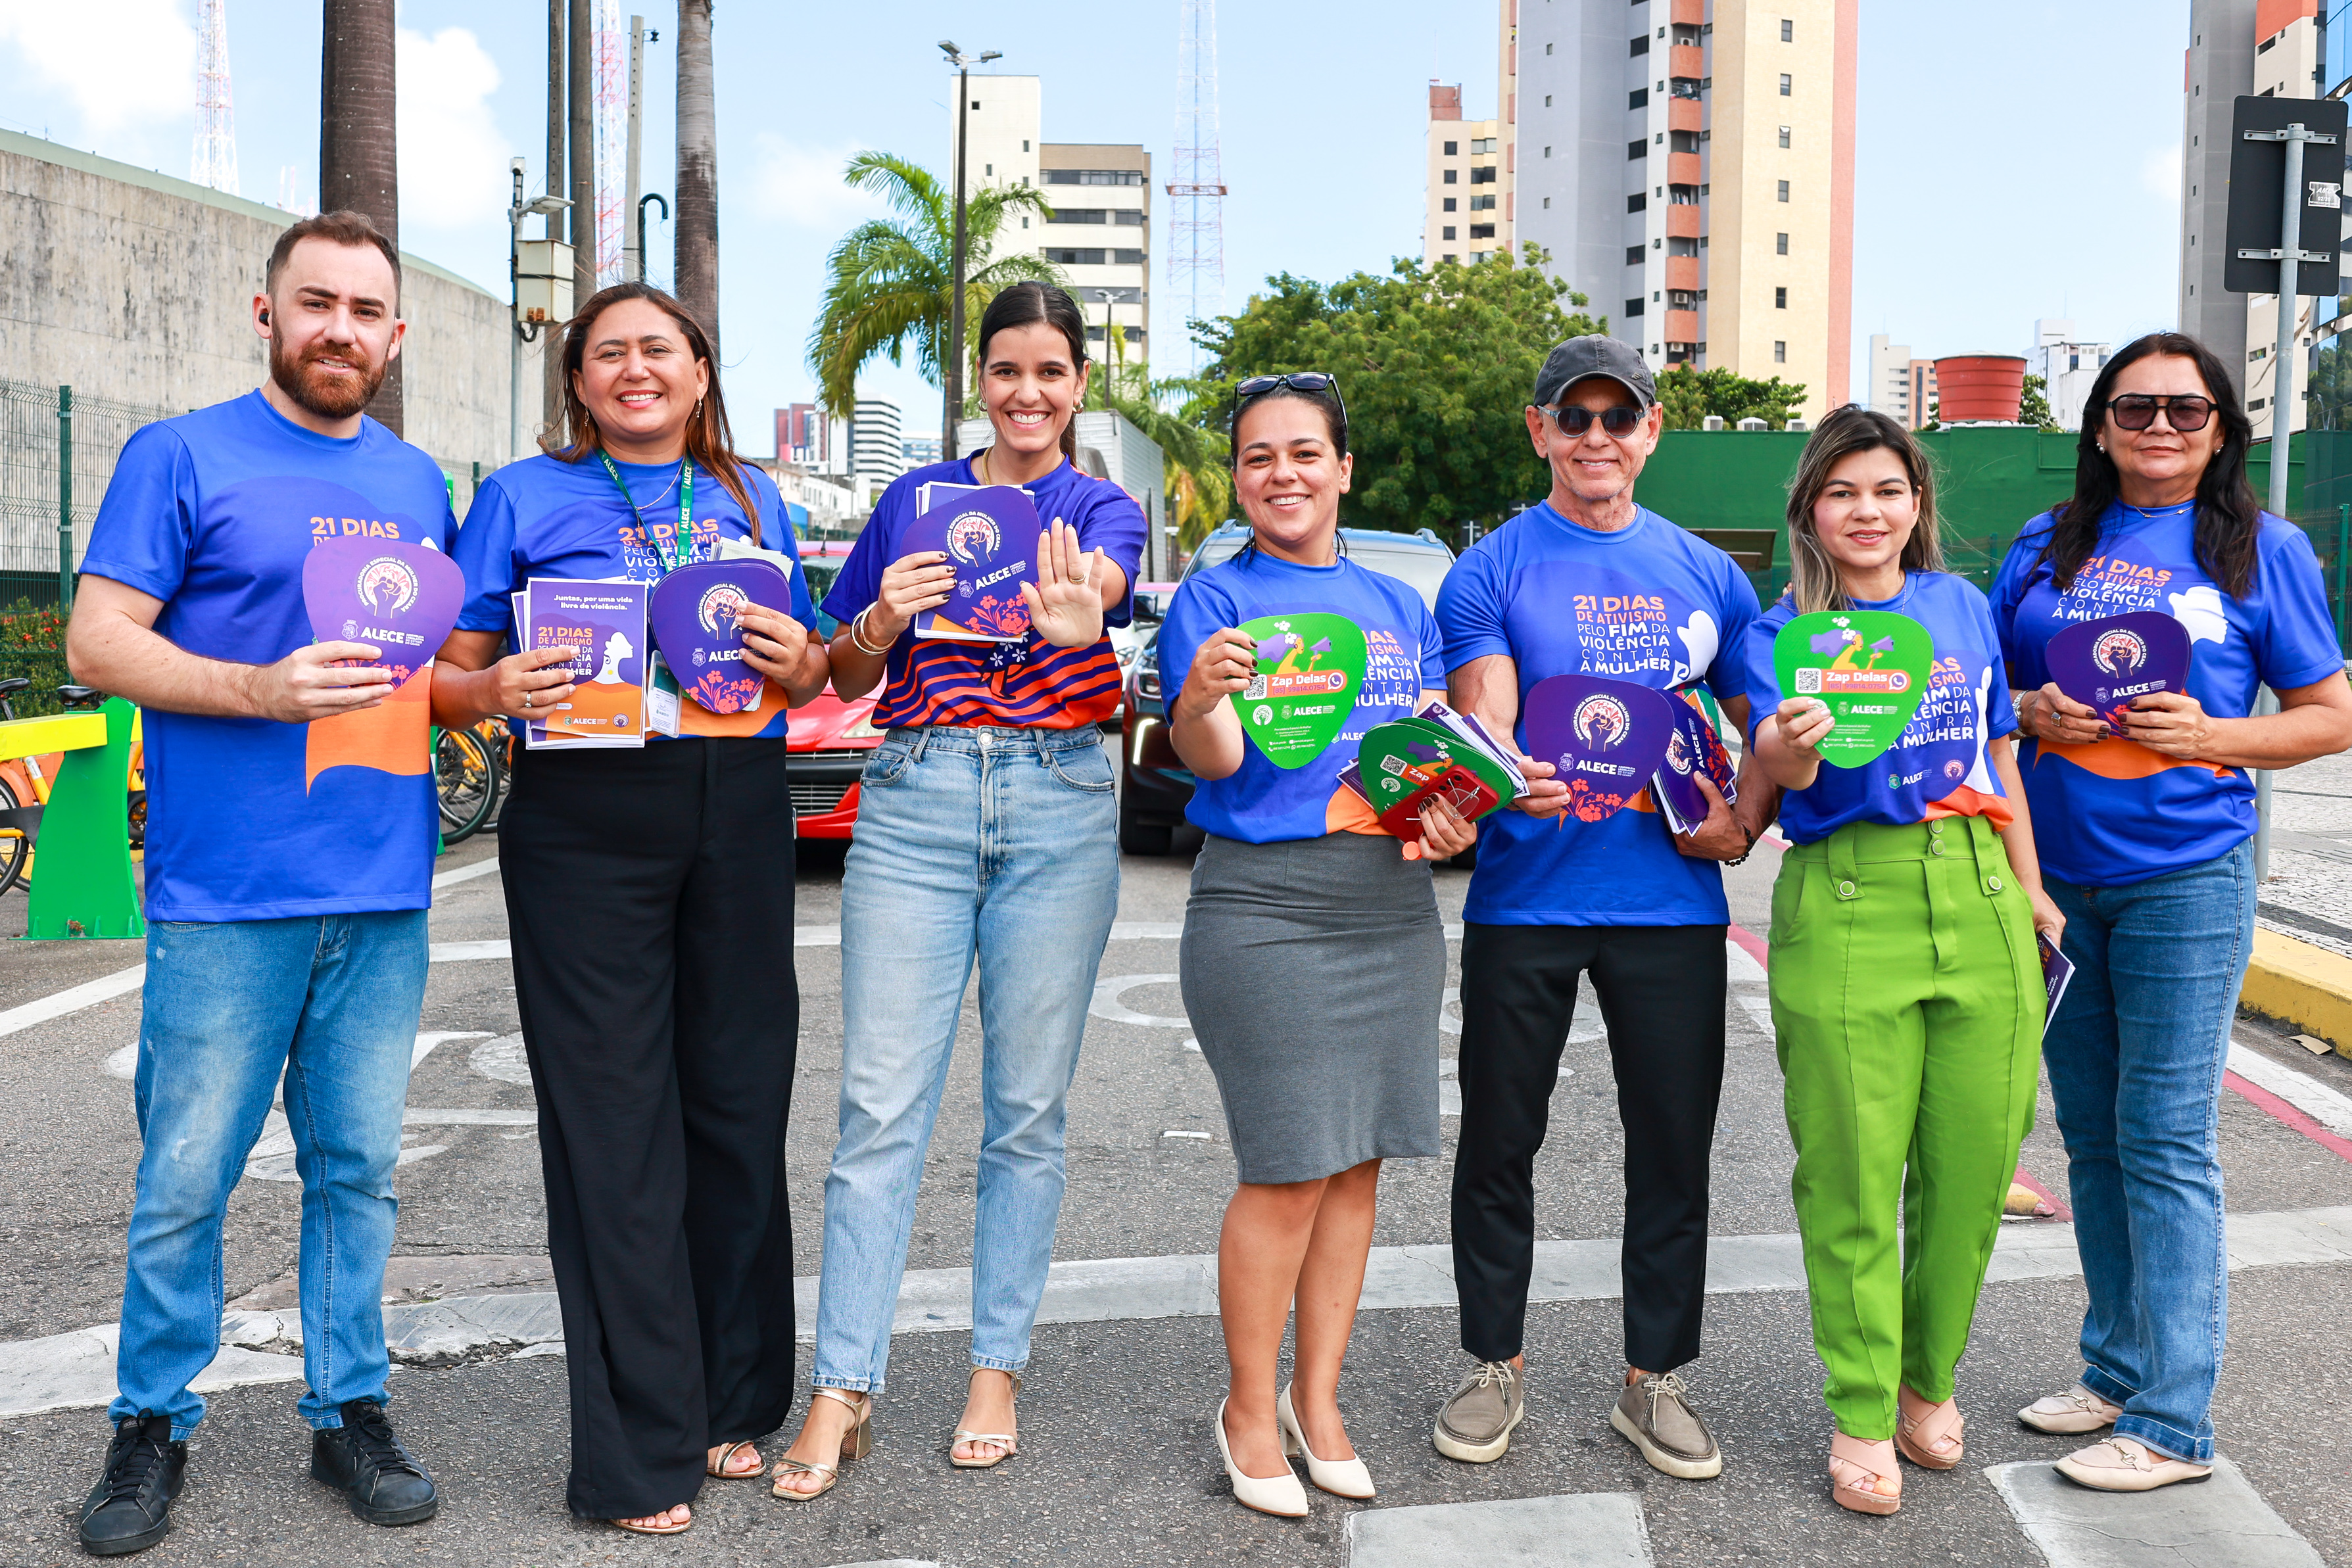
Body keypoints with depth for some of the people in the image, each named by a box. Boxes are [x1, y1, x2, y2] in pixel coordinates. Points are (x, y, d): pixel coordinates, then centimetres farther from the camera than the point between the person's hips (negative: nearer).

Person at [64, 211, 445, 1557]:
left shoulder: (419, 483, 16)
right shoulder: (181, 457, 2)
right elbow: (98, 642, -5)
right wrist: (262, 690, -19)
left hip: (384, 892, 4)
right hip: (224, 892, -4)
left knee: (360, 1168, 10)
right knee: (187, 1179, 2)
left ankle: (351, 1410, 22)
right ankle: (156, 1424, 19)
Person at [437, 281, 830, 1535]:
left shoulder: (752, 500, 17)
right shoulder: (523, 497, 8)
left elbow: (807, 680, 19)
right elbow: (452, 680, 5)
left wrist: (797, 660, -4)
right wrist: (501, 691, -17)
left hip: (739, 817, 3)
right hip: (585, 828, -3)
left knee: (740, 1103, 6)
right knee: (615, 1124, -2)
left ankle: (731, 1400, 22)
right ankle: (637, 1453, 6)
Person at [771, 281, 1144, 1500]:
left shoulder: (1103, 508, 10)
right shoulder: (913, 498, 13)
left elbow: (1100, 575, -17)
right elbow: (843, 679, 13)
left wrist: (1081, 612, -42)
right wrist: (878, 627, -11)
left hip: (1058, 808, 0)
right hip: (915, 801, 1)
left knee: (1028, 1107, 5)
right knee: (881, 1107, -4)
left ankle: (997, 1369, 17)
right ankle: (843, 1388, 2)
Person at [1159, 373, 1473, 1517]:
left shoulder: (1397, 605, 16)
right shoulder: (1216, 596, 1)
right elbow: (1213, 757, -12)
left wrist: (1452, 812, -3)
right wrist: (1199, 699, -35)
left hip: (1392, 905, 5)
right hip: (1264, 900, -5)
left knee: (1357, 1163, 9)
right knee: (1288, 1169, -6)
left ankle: (1318, 1399, 22)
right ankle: (1249, 1411, 11)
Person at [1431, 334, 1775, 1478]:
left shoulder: (1705, 573, 10)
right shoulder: (1491, 571, 0)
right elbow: (1485, 719, -11)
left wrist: (1744, 817, -4)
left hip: (1673, 906, 3)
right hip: (1524, 901, -2)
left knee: (1673, 1150, 9)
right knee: (1499, 1144, 8)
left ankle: (1653, 1381, 25)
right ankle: (1496, 1365, 27)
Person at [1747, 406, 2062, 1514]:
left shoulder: (1963, 607, 12)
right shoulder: (1782, 630, 1)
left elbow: (1999, 755, 19)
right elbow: (1786, 773, -14)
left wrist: (2030, 889, 16)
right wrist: (1791, 740, -37)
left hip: (1979, 898, 4)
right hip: (1848, 907, -3)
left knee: (1973, 1161, 6)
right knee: (1853, 1175, 0)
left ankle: (1929, 1379, 28)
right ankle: (1860, 1415, 14)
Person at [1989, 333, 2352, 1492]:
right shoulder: (2047, 546, 10)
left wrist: (2215, 736, -14)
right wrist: (2033, 713, -8)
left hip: (2186, 882, -4)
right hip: (2056, 880, 4)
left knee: (2165, 1142, -4)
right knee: (2091, 1136, 12)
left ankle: (2173, 1421, 5)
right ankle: (2118, 1372, 25)